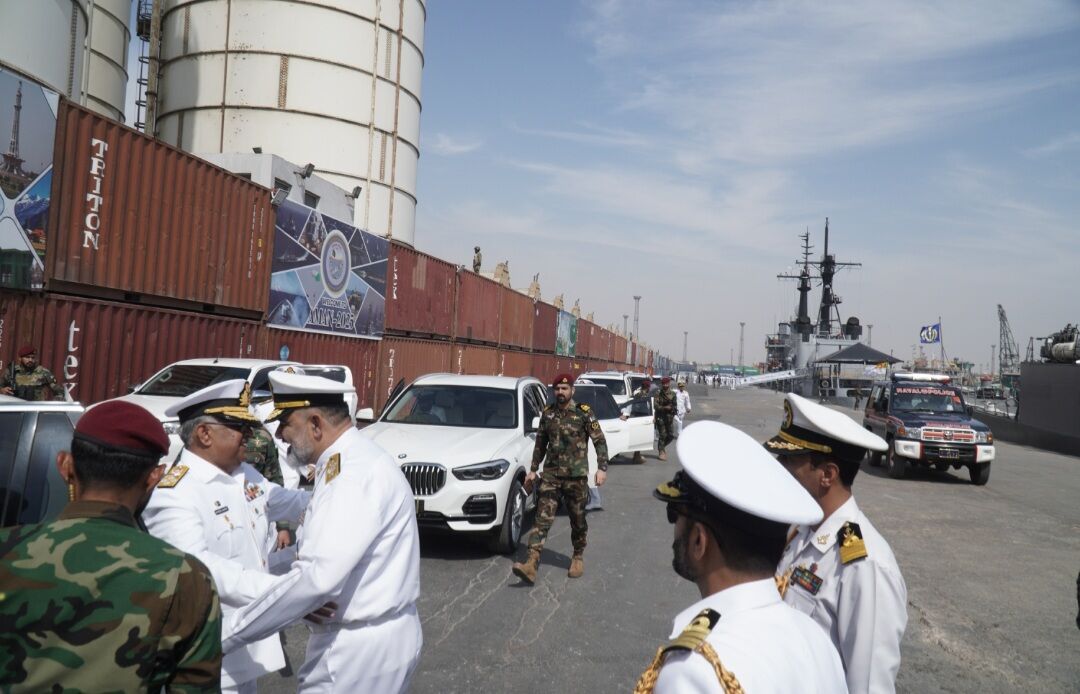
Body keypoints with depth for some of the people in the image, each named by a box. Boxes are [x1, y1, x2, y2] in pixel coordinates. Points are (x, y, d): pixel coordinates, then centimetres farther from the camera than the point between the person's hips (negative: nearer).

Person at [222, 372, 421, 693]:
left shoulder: (355, 470, -23)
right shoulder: (351, 462, 10)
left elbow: (318, 576, -30)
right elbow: (326, 553, 17)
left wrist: (230, 632, -23)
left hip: (362, 647, -9)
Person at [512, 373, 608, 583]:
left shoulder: (584, 412, -4)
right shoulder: (547, 413, 7)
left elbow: (600, 441, -4)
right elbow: (540, 443, 16)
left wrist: (602, 468, -13)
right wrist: (533, 470, 15)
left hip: (576, 476, -2)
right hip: (550, 475, 3)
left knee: (578, 520, 10)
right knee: (542, 518, -7)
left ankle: (578, 558, 31)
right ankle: (532, 563, -14)